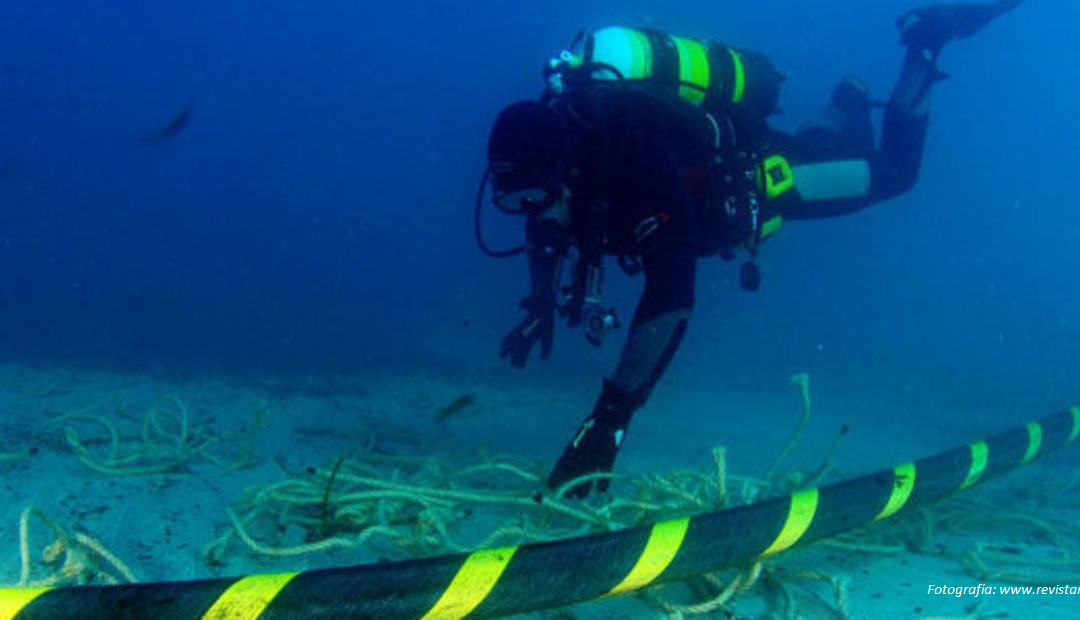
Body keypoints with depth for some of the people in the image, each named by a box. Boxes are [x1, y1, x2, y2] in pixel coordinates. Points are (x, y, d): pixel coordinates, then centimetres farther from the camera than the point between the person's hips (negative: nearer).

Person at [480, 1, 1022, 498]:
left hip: (763, 170, -6)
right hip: (712, 170, 6)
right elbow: (546, 230, -1)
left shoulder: (637, 163, -48)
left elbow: (671, 293, -56)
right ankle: (849, 104, 54)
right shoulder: (554, 146, -26)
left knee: (893, 169, 16)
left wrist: (609, 419, -59)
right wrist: (541, 302, -16)